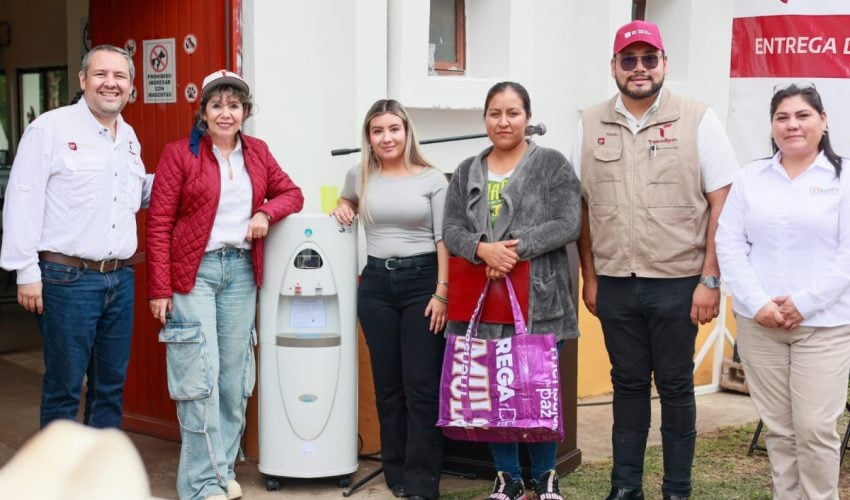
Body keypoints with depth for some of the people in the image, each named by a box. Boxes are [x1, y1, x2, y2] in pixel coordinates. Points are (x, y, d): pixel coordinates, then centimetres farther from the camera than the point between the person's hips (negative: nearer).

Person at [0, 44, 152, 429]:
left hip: (120, 278, 7)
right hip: (68, 279, -6)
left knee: (112, 384, 13)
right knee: (64, 386, 1)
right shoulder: (51, 128, -7)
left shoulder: (129, 137, 14)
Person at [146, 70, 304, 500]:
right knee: (200, 376, -6)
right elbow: (159, 224, -6)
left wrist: (266, 213, -6)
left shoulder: (257, 152, 10)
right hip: (193, 271, -4)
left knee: (234, 375, 7)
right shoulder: (179, 154, -4)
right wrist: (159, 289, -12)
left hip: (241, 271, 5)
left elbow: (291, 193, 17)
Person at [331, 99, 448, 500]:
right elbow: (346, 201, 31)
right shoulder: (359, 176, 7)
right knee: (387, 385, 10)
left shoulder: (432, 179, -2)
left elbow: (444, 240, -3)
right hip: (376, 283, 3)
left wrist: (441, 292, -10)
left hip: (422, 280, -3)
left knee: (421, 386, -4)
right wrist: (342, 208, 8)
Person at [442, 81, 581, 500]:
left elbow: (567, 225, -7)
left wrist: (516, 249, -17)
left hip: (538, 300, -3)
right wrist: (483, 249, -15)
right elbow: (451, 229, 6)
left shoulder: (553, 164, 2)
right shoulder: (466, 172, 14)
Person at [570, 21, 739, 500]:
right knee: (628, 384, 12)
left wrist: (710, 279, -9)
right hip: (615, 283, 3)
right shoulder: (590, 125, 5)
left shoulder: (698, 120, -4)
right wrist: (590, 277, 8)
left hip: (677, 282, -3)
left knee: (676, 386, 6)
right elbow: (584, 207, 10)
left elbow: (722, 204, -5)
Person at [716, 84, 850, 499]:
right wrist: (757, 303, -10)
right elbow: (729, 244, 3)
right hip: (759, 324, 3)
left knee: (816, 428, -3)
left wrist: (804, 303, -13)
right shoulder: (750, 177, 9)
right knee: (778, 429, 9)